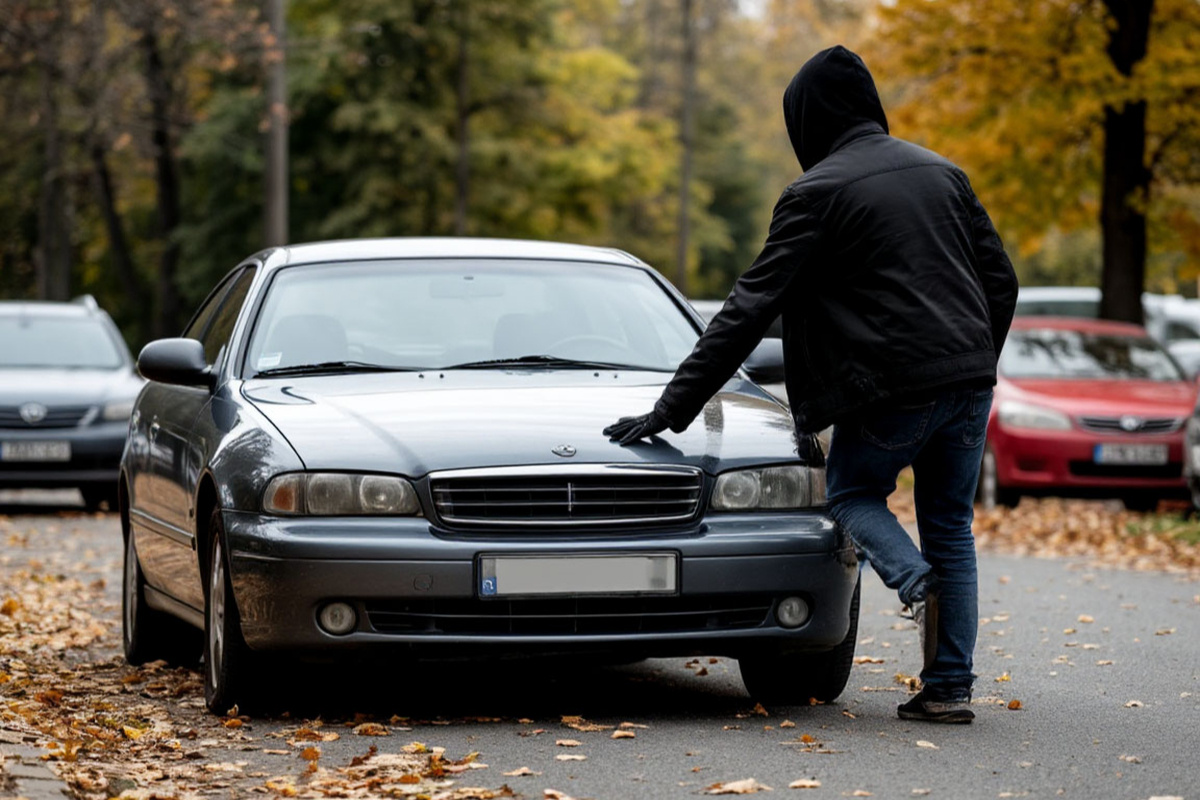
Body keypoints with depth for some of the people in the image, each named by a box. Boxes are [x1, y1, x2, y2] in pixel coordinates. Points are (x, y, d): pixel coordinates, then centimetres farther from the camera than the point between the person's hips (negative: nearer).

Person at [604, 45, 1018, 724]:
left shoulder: (819, 191, -5)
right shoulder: (942, 172, 14)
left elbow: (753, 306, -8)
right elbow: (1001, 280, 15)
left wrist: (675, 406, -7)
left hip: (895, 387, -6)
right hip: (970, 379, 6)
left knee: (853, 495, 17)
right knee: (951, 526, 13)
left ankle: (919, 583, -11)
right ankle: (951, 687, 7)